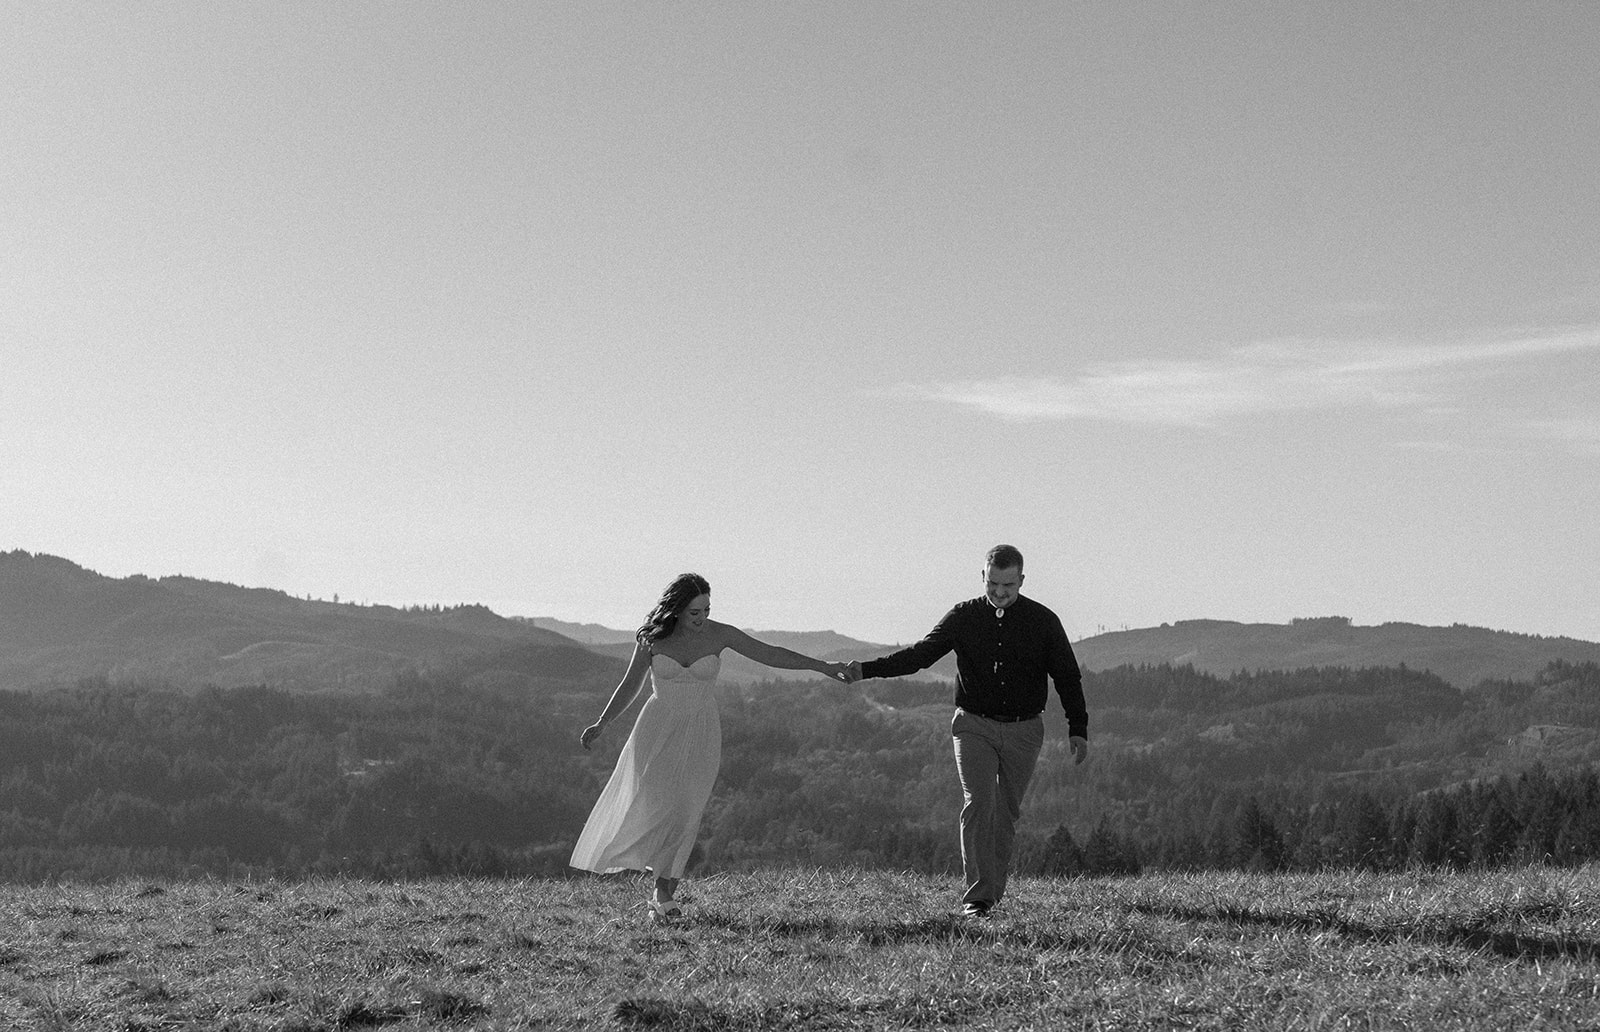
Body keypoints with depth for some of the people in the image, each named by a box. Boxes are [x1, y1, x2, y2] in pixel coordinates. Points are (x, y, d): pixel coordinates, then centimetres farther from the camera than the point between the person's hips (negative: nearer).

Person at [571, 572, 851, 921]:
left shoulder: (719, 635, -5)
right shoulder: (652, 638, -5)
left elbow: (770, 654, -6)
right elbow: (630, 685, 8)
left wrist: (823, 667, -12)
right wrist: (601, 724, 6)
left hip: (700, 732, 0)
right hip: (658, 726, 0)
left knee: (685, 813, -6)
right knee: (657, 804, -14)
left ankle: (666, 892, 3)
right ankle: (664, 892, 5)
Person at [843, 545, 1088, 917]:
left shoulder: (1043, 621, 0)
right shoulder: (963, 617, 0)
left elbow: (1067, 676, 5)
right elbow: (920, 654, -2)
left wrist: (1078, 730, -1)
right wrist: (868, 669, -14)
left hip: (1024, 730, 1)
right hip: (974, 725, -1)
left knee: (1006, 813, 5)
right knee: (978, 804, -13)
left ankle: (994, 891, 17)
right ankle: (976, 897, -14)